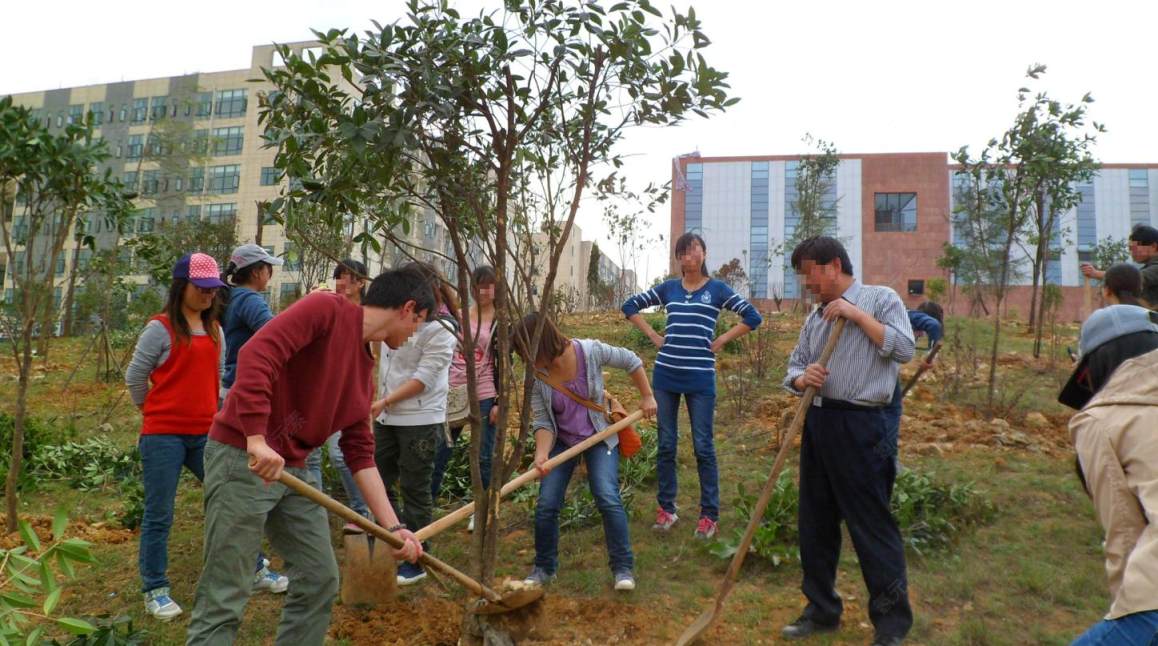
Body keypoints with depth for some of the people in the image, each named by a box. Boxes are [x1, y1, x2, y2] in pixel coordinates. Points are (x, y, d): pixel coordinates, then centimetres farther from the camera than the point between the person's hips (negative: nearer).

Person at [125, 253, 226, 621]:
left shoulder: (215, 329, 9)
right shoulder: (161, 328, -9)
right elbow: (134, 377, -1)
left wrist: (212, 413, 14)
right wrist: (156, 411, 11)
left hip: (205, 433, 6)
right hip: (164, 435, -5)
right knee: (159, 515, 3)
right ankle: (155, 591, 15)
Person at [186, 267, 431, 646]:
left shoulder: (364, 365, 14)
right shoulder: (326, 309, -10)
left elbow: (360, 453, 13)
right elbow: (256, 354, -24)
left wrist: (392, 525, 8)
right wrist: (257, 440, -30)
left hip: (292, 470, 9)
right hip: (242, 457, -9)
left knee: (321, 580, 12)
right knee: (224, 598, -3)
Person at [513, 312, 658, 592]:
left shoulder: (590, 351, -22)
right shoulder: (535, 377, -16)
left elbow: (631, 361, -6)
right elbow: (542, 422, -14)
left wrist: (647, 396, -2)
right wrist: (542, 453, -32)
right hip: (561, 441, 2)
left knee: (608, 499, -17)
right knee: (546, 505, -5)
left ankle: (623, 567, -1)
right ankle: (544, 568, 16)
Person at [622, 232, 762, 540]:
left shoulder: (717, 289, 2)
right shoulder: (668, 288, 8)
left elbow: (753, 317, 0)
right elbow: (630, 306, 17)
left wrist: (721, 341, -4)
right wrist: (653, 335, 6)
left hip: (701, 377, -3)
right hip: (666, 374, 3)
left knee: (703, 446, 1)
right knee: (666, 444, 8)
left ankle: (709, 515, 10)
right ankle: (666, 508, 20)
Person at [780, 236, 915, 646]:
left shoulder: (880, 299, -1)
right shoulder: (815, 318, 16)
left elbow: (904, 349, -13)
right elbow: (794, 366, 18)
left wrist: (857, 315, -12)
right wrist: (801, 377, -5)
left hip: (858, 426, -7)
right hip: (817, 423, 7)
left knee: (872, 524, -2)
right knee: (815, 522, 12)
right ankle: (822, 610, 25)